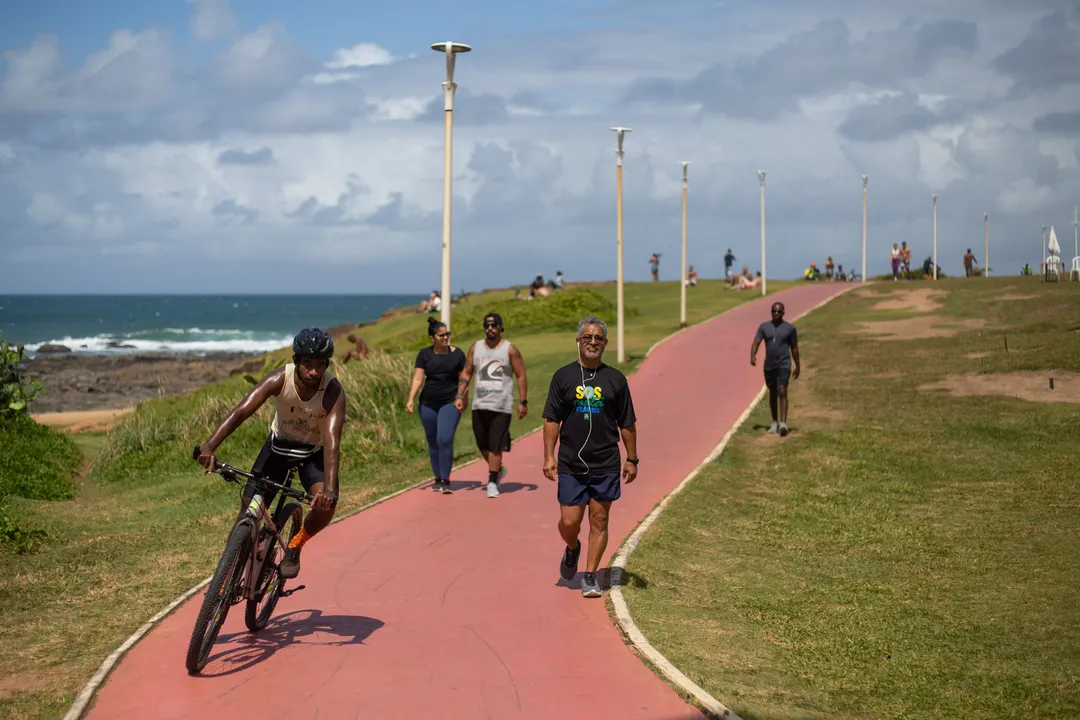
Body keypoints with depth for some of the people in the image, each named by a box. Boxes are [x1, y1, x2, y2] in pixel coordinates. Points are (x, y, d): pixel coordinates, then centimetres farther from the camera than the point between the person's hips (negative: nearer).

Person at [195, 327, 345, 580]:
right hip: (279, 444, 1)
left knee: (326, 504, -26)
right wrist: (210, 445, -51)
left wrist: (329, 488, -54)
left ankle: (295, 547, 4)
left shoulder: (334, 391, -30)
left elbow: (332, 441, -39)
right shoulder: (279, 379, -28)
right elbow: (241, 410, -37)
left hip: (314, 452, -1)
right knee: (249, 509, -9)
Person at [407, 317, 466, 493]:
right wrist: (411, 399, -15)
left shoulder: (457, 353, 0)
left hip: (450, 403, -2)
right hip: (428, 404, 2)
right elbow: (418, 378, -4)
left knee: (445, 439, -15)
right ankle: (438, 479, 21)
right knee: (433, 442, 9)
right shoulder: (424, 355, 0)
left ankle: (446, 480, -10)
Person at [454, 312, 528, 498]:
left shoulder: (510, 349, -2)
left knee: (495, 446, -6)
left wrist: (523, 401, -8)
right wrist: (460, 396, 1)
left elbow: (521, 376, -2)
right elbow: (466, 373, 12)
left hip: (501, 406, -4)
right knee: (482, 444, 10)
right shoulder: (475, 348, 9)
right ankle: (498, 470, 34)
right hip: (479, 404, 4)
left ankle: (492, 482, 2)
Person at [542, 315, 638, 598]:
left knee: (599, 521, 2)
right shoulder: (563, 376, 3)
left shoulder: (615, 379, 4)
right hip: (570, 465, 0)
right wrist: (549, 456, -5)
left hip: (606, 465, 1)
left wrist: (631, 459, 7)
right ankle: (572, 549, 33)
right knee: (569, 522, 1)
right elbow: (552, 420, 3)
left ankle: (590, 576, 13)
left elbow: (627, 424, 9)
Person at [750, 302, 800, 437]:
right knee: (772, 394, 14)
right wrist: (752, 356, -25)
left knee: (782, 392, -17)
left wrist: (797, 367, 7)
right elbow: (756, 343, -6)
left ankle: (783, 423, -24)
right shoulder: (764, 327, 3)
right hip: (769, 366, 3)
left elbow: (794, 348, 5)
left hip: (784, 365, -3)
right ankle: (774, 422, 28)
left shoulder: (790, 328, -1)